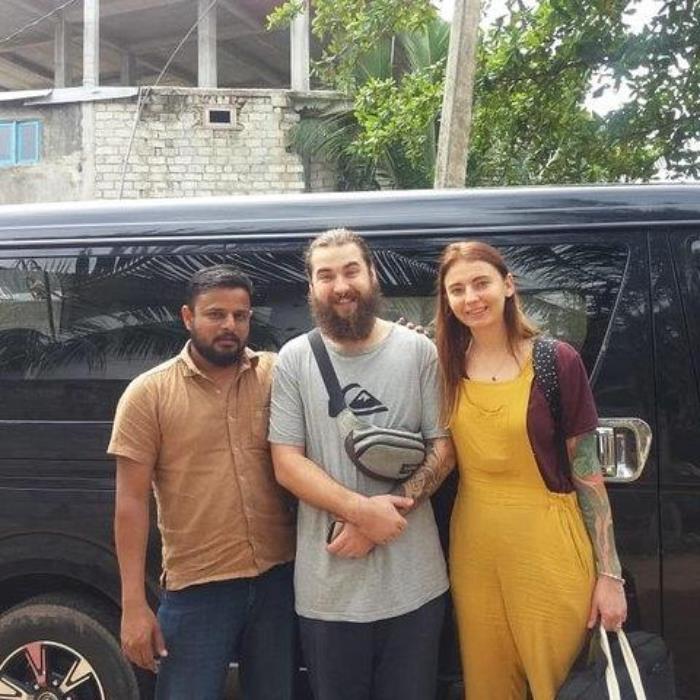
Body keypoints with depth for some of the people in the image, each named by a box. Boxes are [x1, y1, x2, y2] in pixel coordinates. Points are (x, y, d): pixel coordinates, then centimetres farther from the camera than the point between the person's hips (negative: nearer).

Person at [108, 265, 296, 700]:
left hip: (280, 577, 3)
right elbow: (132, 501, -5)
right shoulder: (149, 393, -4)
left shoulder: (278, 376, 1)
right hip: (197, 588, -2)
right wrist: (134, 604, -8)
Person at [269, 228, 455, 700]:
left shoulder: (418, 351, -1)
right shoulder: (295, 359, 0)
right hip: (328, 584, 0)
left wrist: (377, 524, -12)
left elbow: (444, 449, -2)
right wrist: (362, 510, -17)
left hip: (413, 582, 0)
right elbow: (287, 463, -3)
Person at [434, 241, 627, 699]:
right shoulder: (448, 368, 1)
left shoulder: (557, 361, -10)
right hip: (475, 552, 4)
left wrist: (609, 574, -8)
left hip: (548, 552, -3)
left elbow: (588, 472, -7)